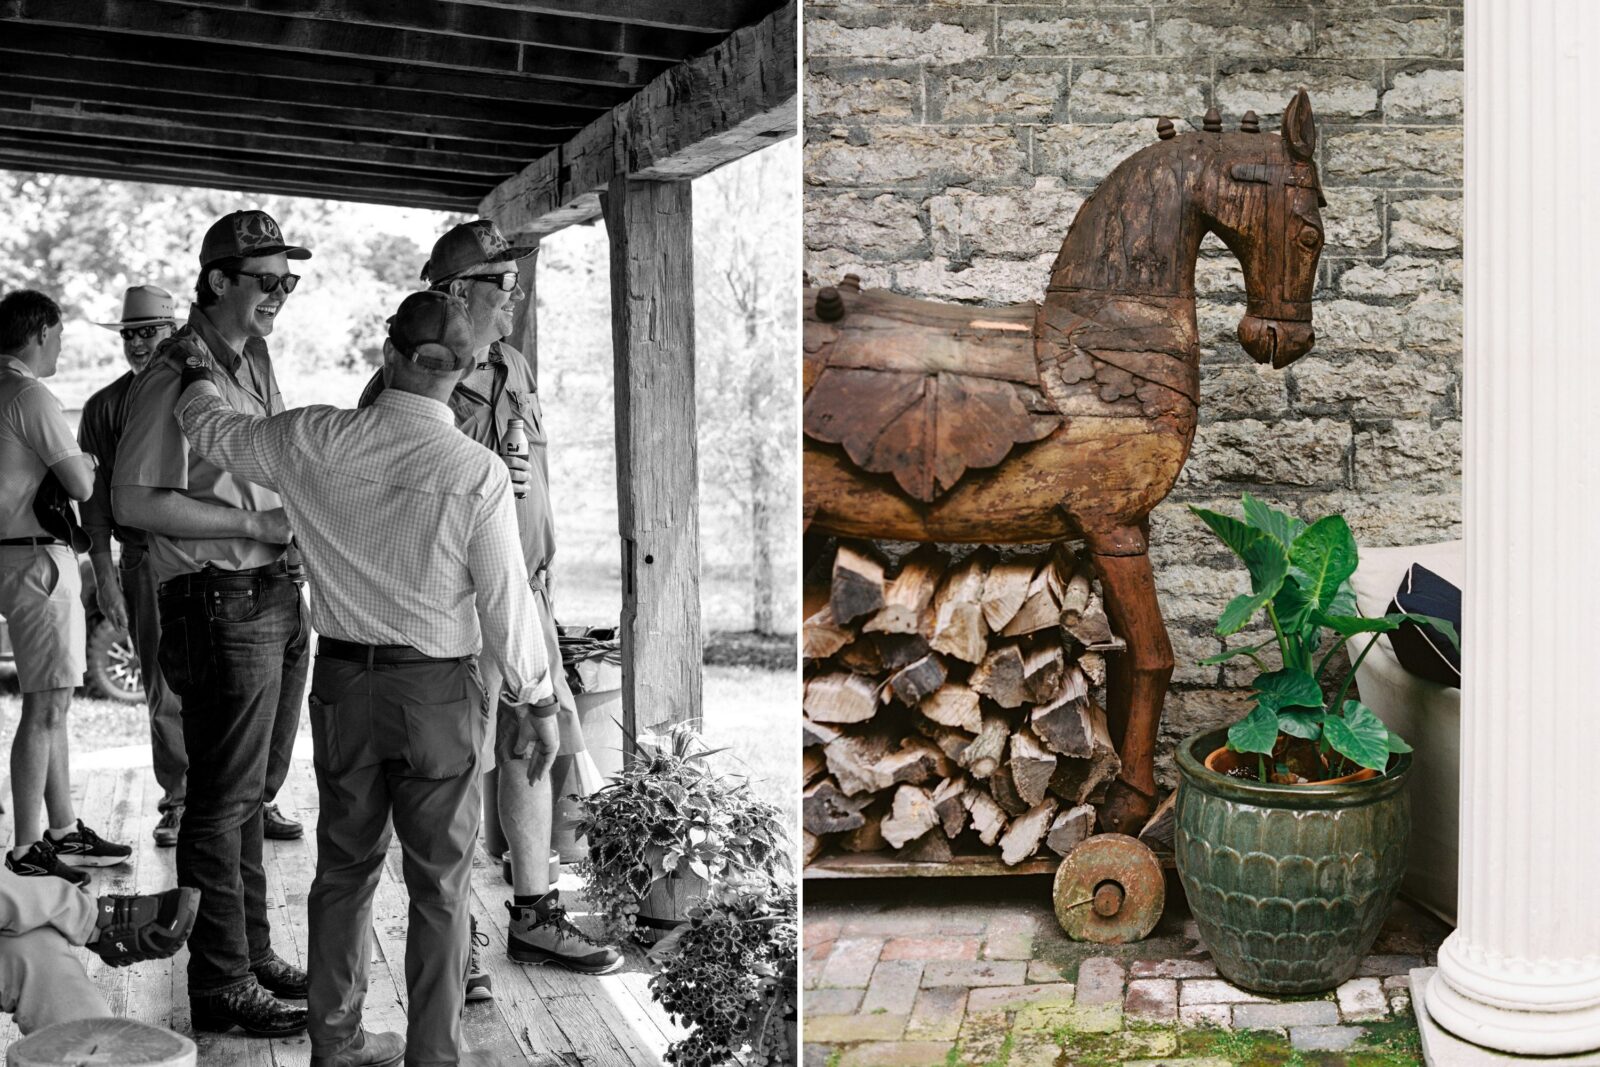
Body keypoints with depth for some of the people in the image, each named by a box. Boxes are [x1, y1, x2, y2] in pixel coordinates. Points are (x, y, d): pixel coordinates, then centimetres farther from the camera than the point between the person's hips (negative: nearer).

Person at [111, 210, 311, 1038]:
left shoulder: (258, 363, 13)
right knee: (223, 800, 1)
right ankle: (221, 983, 13)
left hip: (279, 594, 8)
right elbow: (132, 501, -19)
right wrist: (257, 524, -19)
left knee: (253, 791, 17)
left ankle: (253, 952, 30)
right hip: (219, 604, -8)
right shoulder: (175, 376, -13)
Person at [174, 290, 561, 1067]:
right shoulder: (478, 474, -16)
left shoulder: (314, 442, -7)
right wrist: (538, 700, 1)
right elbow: (507, 603, -12)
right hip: (438, 689, -3)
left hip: (342, 681, 4)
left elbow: (217, 434, 12)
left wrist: (197, 375, 33)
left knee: (344, 867, 18)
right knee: (438, 884, 10)